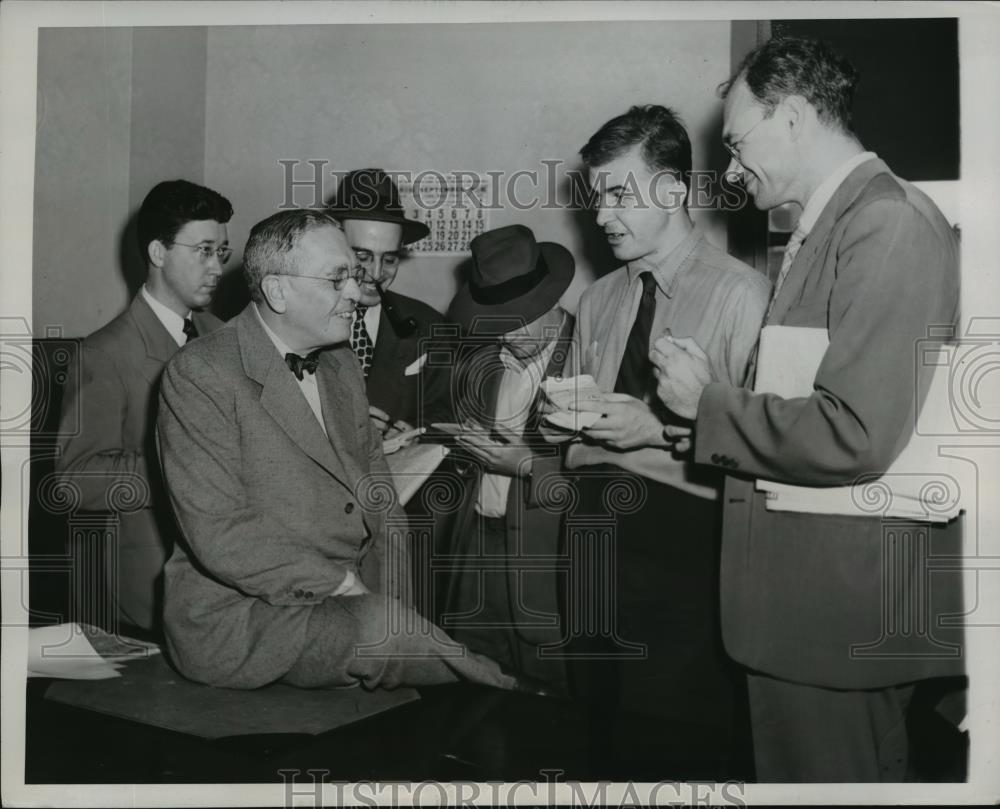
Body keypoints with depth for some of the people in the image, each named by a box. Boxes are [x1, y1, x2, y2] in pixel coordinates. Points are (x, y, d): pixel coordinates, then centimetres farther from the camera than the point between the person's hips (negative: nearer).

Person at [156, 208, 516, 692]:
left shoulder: (341, 367, 13)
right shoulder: (199, 375, -12)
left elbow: (382, 508, 14)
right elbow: (220, 535, -19)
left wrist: (390, 604, -3)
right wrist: (343, 584, -17)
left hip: (351, 602, 7)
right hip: (237, 618, -7)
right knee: (379, 627, -27)